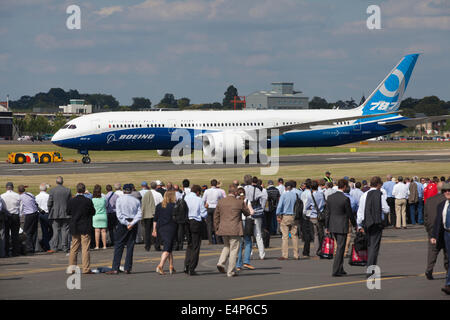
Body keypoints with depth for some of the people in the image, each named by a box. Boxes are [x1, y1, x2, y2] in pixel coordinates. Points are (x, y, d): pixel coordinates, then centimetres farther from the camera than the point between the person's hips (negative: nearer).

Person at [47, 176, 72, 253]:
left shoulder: (52, 191, -6)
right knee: (65, 231, 4)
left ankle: (54, 248, 0)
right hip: (65, 215, 1)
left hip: (55, 214, -1)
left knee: (56, 231, 2)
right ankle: (65, 247, 4)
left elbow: (49, 203, -5)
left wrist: (50, 212, 8)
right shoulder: (68, 190, 0)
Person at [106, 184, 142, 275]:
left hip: (123, 223, -3)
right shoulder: (136, 201, 4)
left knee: (118, 246, 0)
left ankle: (115, 269, -5)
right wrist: (131, 224, -12)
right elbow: (139, 215, -5)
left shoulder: (119, 200, -4)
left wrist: (127, 224, -10)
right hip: (133, 224, 3)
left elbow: (119, 215, -12)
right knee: (130, 246, 7)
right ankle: (127, 268, 5)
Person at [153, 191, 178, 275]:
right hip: (171, 228, -6)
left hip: (161, 228, 6)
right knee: (167, 249, -7)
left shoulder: (159, 206, 8)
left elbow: (155, 219, 10)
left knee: (168, 248, 18)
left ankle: (171, 266, 20)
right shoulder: (174, 206, -8)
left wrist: (154, 230, 15)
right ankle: (160, 266, -22)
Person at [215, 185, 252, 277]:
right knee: (233, 249, 4)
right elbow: (247, 213, 6)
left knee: (226, 246, 24)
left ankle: (221, 262, 2)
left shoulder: (221, 202, 3)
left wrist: (216, 228, 17)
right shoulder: (239, 202, -8)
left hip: (223, 229, 4)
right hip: (235, 230, -4)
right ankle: (231, 272, 5)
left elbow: (216, 216, 8)